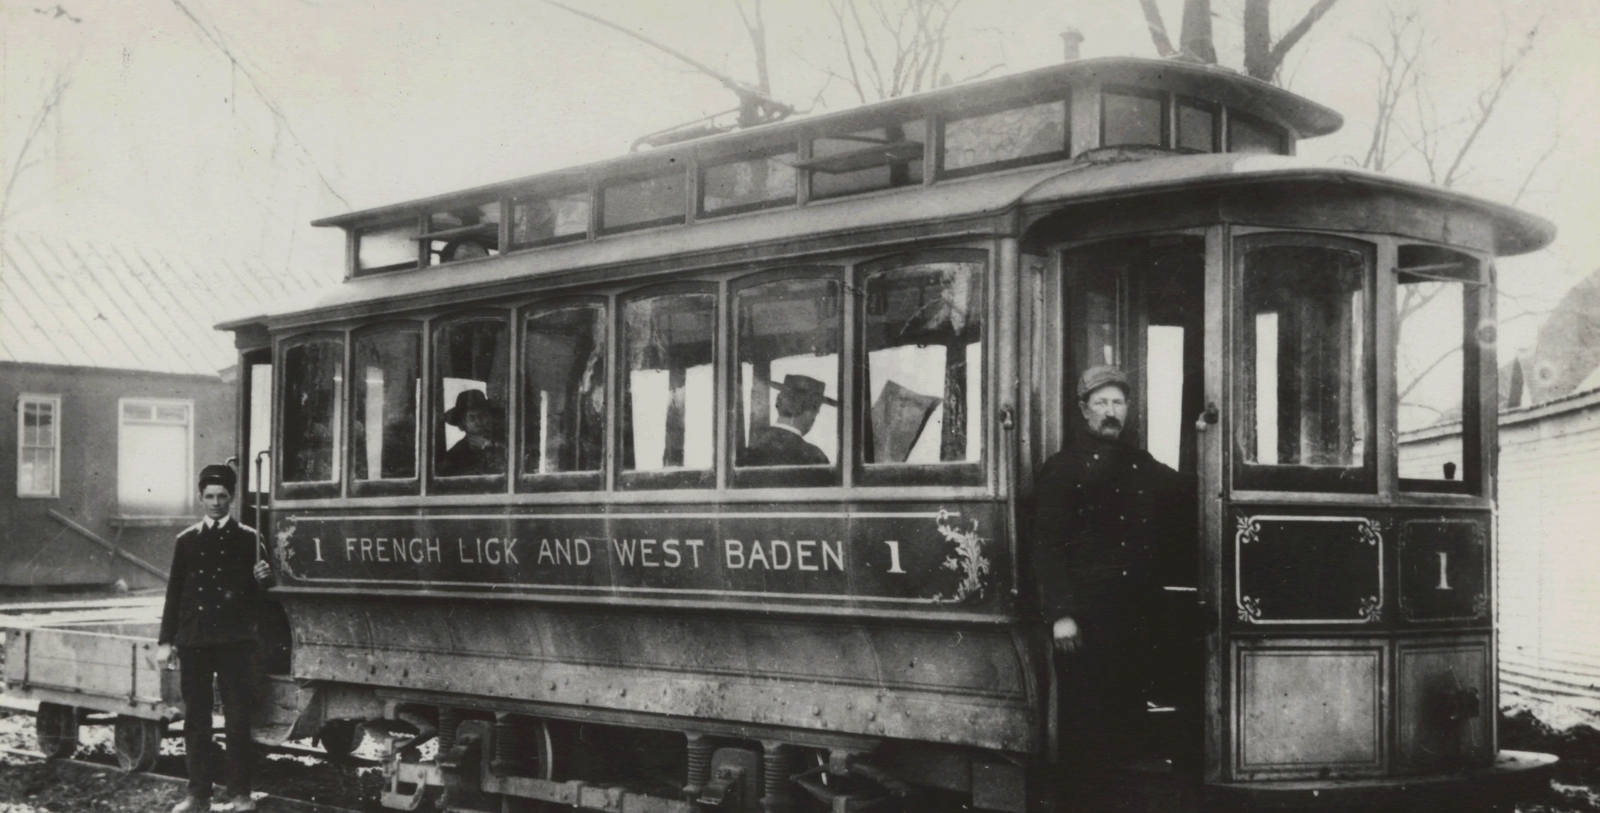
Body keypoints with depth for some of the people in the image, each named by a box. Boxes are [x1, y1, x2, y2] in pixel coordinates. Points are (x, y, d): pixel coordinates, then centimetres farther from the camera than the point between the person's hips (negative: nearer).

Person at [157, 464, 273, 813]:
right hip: (193, 640, 2)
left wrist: (263, 577, -17)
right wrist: (165, 641, 6)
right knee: (195, 718, 4)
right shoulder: (187, 540, 11)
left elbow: (261, 588, 8)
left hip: (234, 640, -2)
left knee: (237, 717, -2)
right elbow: (174, 592, 11)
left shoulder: (248, 538, 6)